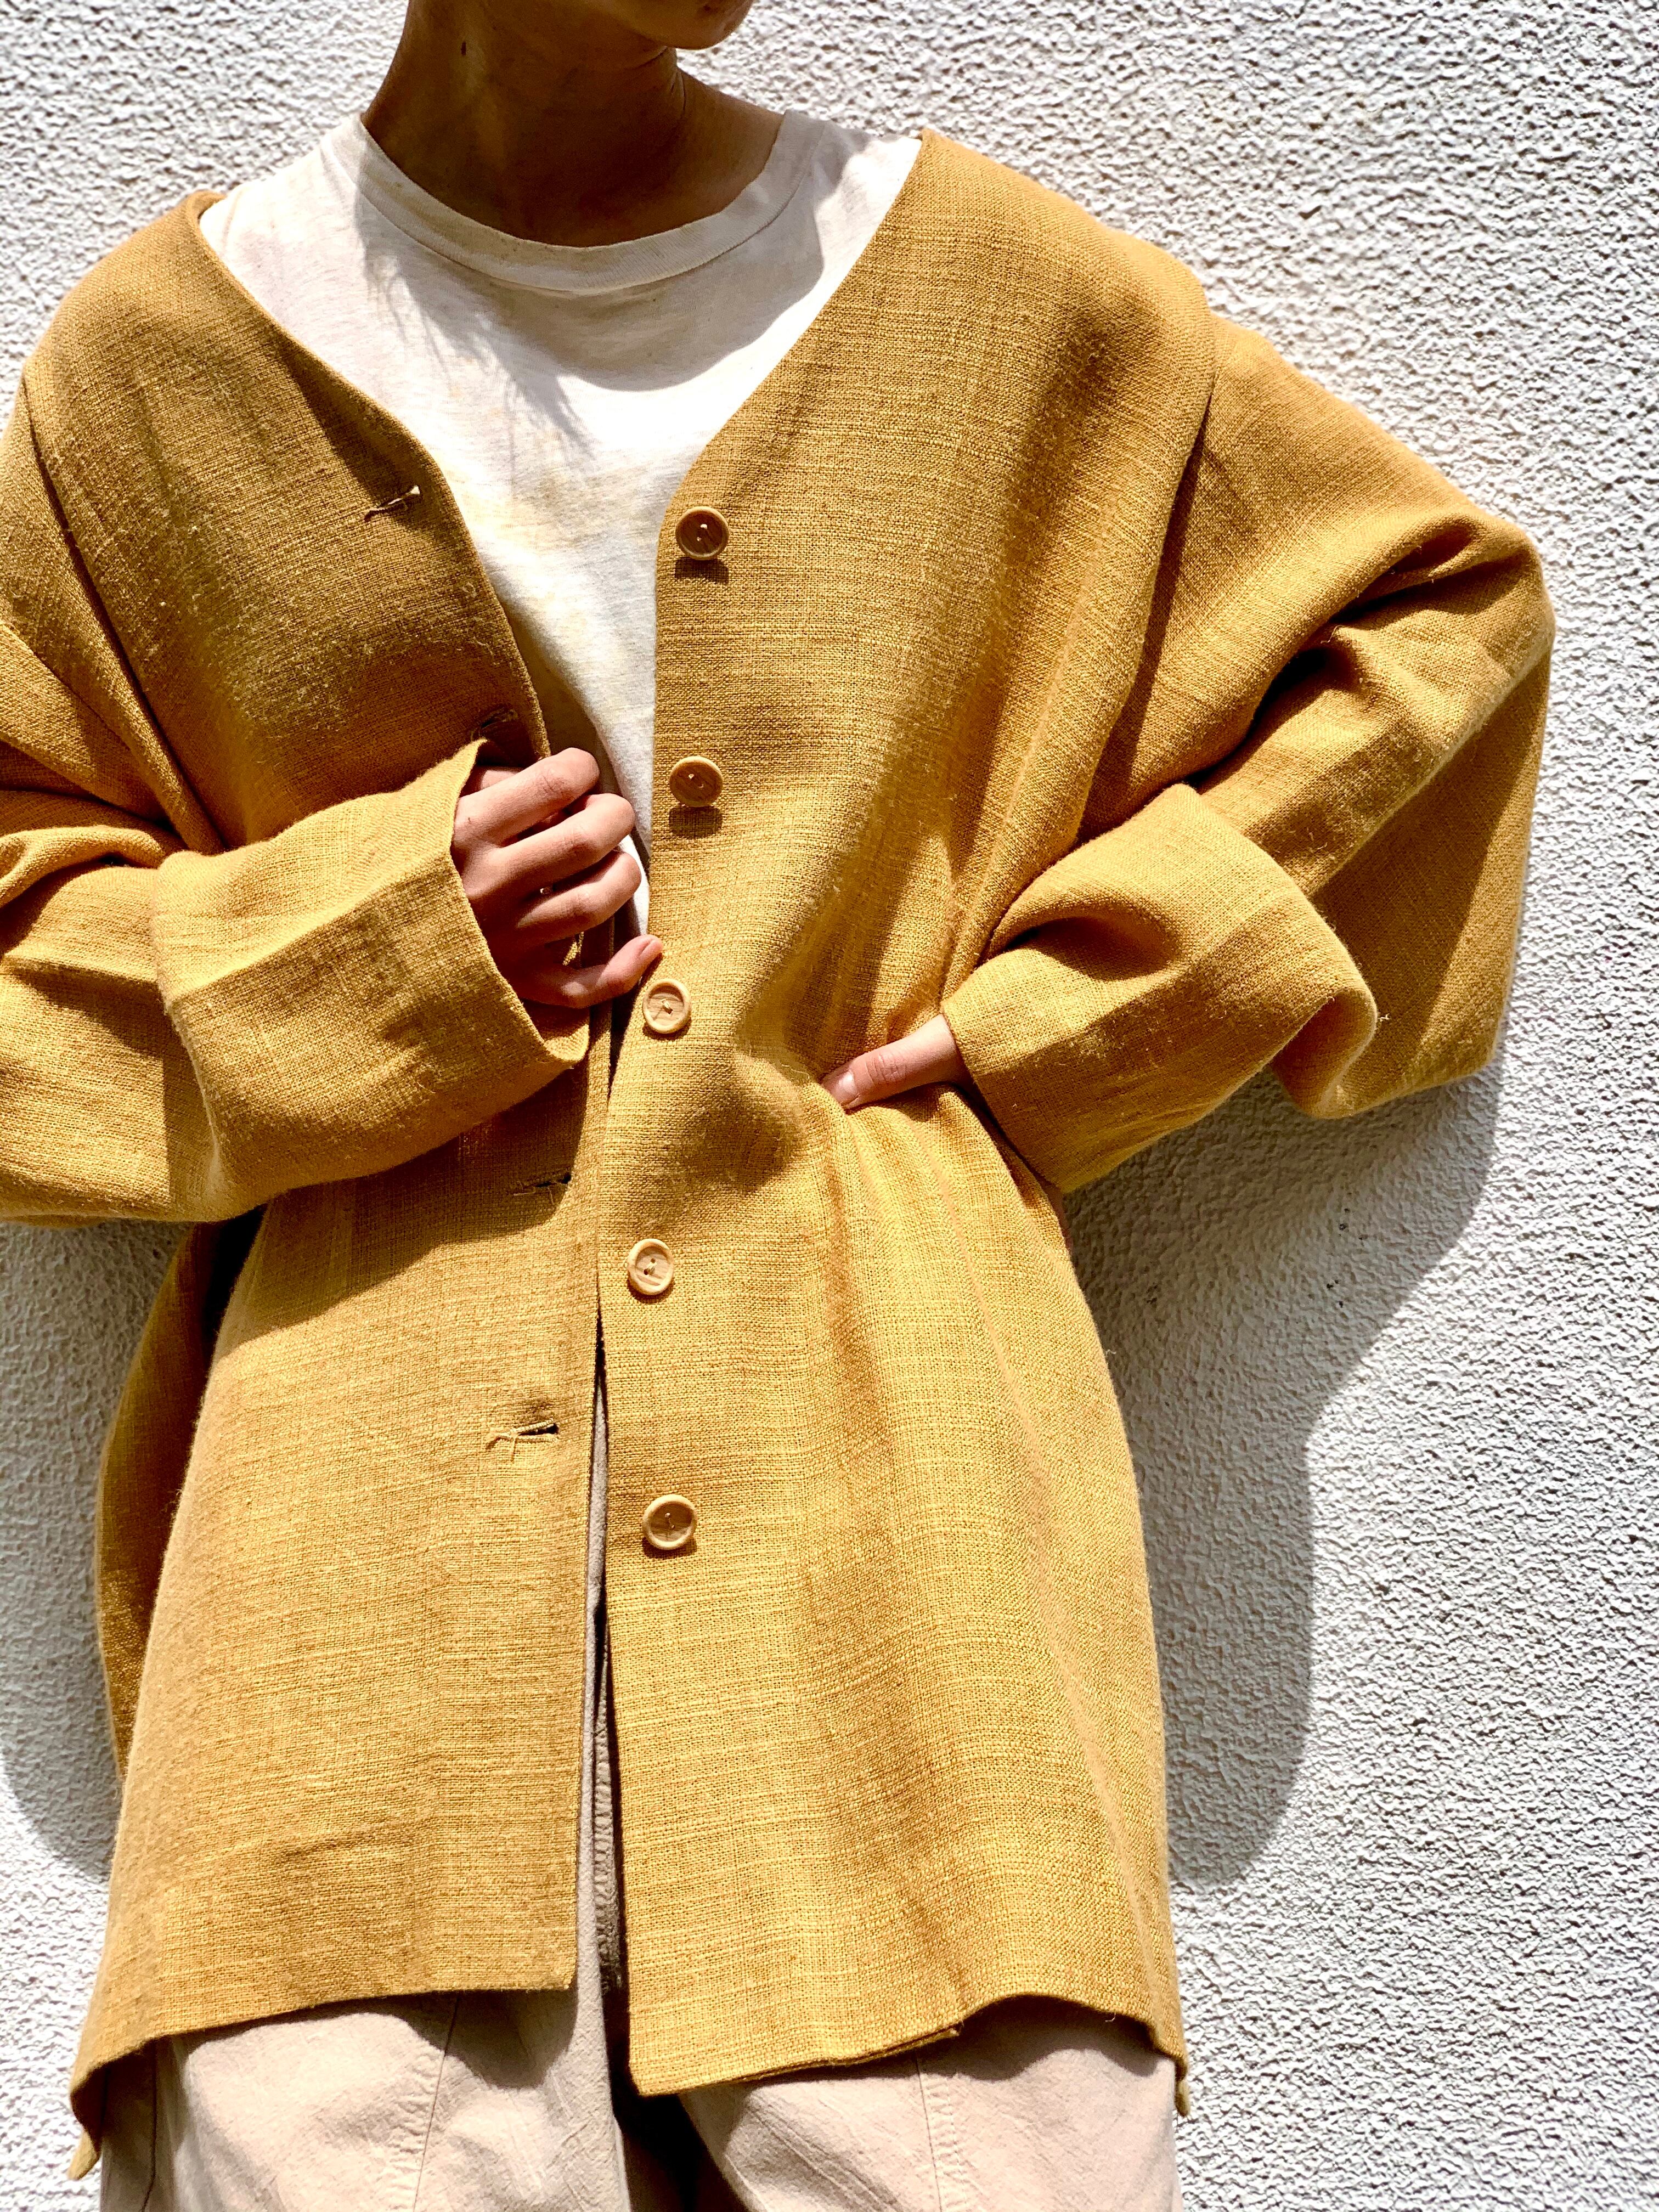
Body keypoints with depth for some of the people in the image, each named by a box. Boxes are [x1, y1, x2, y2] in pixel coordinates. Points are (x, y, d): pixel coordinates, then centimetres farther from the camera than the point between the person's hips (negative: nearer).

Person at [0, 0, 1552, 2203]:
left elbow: (1443, 601, 18)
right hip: (371, 1484, 0)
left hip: (892, 1461, 1)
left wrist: (1058, 1006, 8)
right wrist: (378, 946, -5)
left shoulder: (1010, 292, 10)